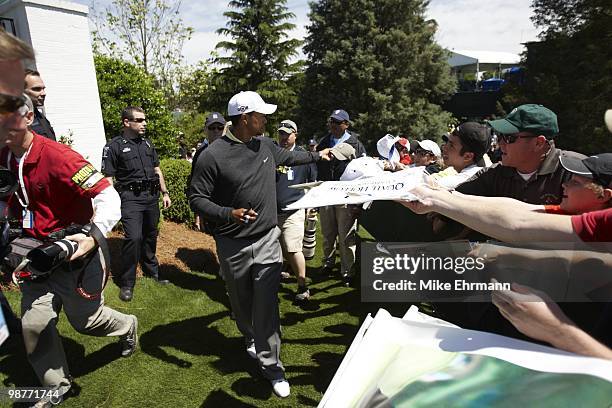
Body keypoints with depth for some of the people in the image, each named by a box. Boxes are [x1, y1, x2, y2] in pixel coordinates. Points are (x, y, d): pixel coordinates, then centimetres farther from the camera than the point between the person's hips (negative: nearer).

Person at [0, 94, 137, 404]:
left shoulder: (57, 157, -24)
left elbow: (108, 196, -30)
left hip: (74, 255, -6)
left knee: (85, 319, 12)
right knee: (34, 325, 7)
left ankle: (127, 326, 46)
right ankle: (56, 385, 30)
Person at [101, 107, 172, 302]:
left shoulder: (147, 143, 15)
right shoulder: (114, 146, -4)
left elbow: (157, 170, 21)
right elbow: (108, 178, -6)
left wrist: (165, 193, 16)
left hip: (152, 196, 6)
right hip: (131, 197, -6)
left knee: (150, 235, 15)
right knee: (133, 237, -15)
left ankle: (151, 270, 35)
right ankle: (127, 283, 0)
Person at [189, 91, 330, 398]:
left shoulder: (265, 145, 2)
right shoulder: (213, 156, -16)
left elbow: (287, 156, 24)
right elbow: (197, 198, -12)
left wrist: (316, 156, 36)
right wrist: (229, 214, -28)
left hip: (267, 240, 3)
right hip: (233, 246, -2)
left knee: (267, 305, 0)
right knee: (242, 303, 18)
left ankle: (270, 364, 15)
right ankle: (251, 340, 47)